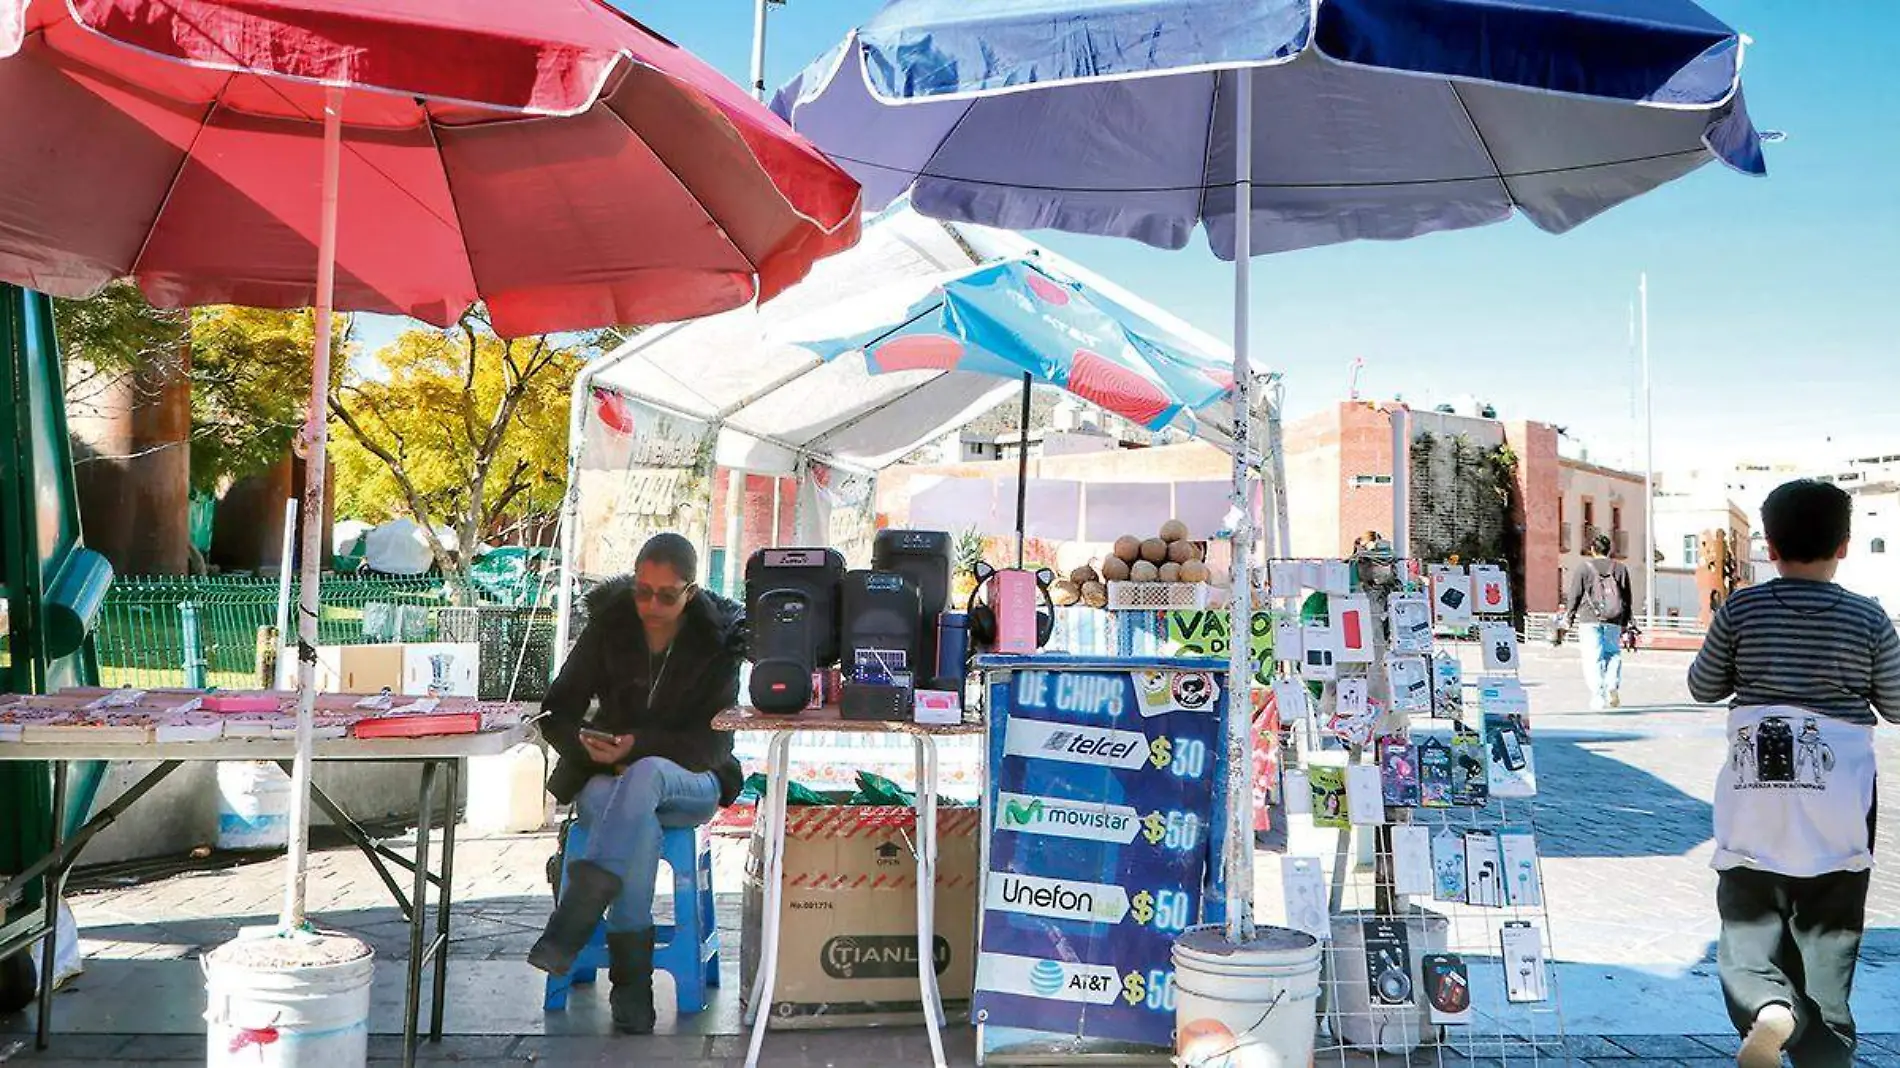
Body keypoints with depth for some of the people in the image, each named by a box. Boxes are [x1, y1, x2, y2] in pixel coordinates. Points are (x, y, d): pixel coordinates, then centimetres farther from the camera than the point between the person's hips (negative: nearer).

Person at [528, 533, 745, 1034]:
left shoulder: (717, 639, -6)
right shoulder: (609, 625, -2)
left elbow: (714, 744, -11)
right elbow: (557, 713, 2)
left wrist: (638, 747, -26)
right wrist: (585, 743, -22)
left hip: (688, 784, -1)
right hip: (607, 779, 1)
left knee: (646, 775, -38)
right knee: (640, 825, -35)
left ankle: (567, 931, -43)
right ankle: (631, 982, -28)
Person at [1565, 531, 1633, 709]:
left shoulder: (1583, 568, 1)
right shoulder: (1620, 569, 11)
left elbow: (1574, 596, 0)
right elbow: (1627, 598, 13)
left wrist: (1568, 619, 10)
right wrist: (1625, 623, 20)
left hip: (1589, 620, -3)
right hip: (1613, 621, 3)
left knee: (1593, 658, -1)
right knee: (1613, 653, 16)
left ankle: (1598, 696, -5)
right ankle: (1613, 687, -1)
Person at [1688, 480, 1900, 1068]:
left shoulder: (1741, 609, -4)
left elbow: (1703, 687, 4)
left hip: (1754, 787, 0)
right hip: (1839, 794, 1)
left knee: (1748, 918, 8)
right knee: (1827, 931, 12)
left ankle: (1766, 1005, -20)